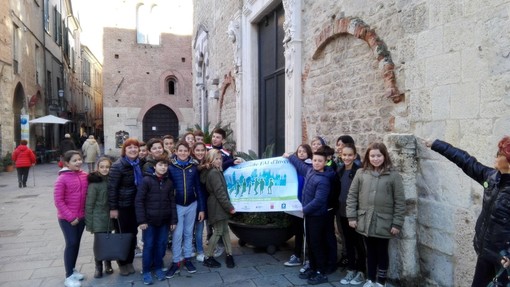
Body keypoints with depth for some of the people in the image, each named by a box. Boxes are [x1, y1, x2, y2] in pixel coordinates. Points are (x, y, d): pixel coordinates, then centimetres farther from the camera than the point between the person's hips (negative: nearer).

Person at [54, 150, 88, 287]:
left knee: (76, 243, 14)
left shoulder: (85, 176, 0)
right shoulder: (62, 179, -14)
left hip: (81, 216, 5)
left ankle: (73, 269, 31)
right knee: (71, 243, -2)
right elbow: (58, 200, -14)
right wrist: (71, 217, -16)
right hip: (67, 218, -5)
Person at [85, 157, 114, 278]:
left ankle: (108, 264, 30)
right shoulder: (94, 183, -12)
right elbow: (89, 204, -11)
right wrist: (89, 223, -11)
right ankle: (98, 267, 22)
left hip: (110, 217, 4)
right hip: (98, 218, -4)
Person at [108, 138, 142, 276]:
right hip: (122, 206, -6)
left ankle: (130, 261, 28)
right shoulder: (118, 166, -15)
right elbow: (112, 188, -16)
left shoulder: (139, 164, 5)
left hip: (135, 205, 6)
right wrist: (113, 208, -17)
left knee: (133, 234, 13)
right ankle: (122, 263, 23)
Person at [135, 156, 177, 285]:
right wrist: (141, 220, -13)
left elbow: (172, 202, 6)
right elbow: (139, 201, -10)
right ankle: (146, 271, 20)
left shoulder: (169, 182, 3)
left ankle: (158, 267, 29)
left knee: (161, 245, 11)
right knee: (148, 245, 5)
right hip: (149, 220, -3)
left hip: (164, 221, 3)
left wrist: (173, 220, 2)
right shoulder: (146, 180, -9)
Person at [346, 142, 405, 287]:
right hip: (365, 222, 2)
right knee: (370, 251, 16)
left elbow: (400, 201, -5)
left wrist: (397, 223, -7)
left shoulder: (393, 175, -6)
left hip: (383, 223, -2)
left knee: (382, 252, 12)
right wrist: (352, 216, -1)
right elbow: (352, 195, 4)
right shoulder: (361, 173, 1)